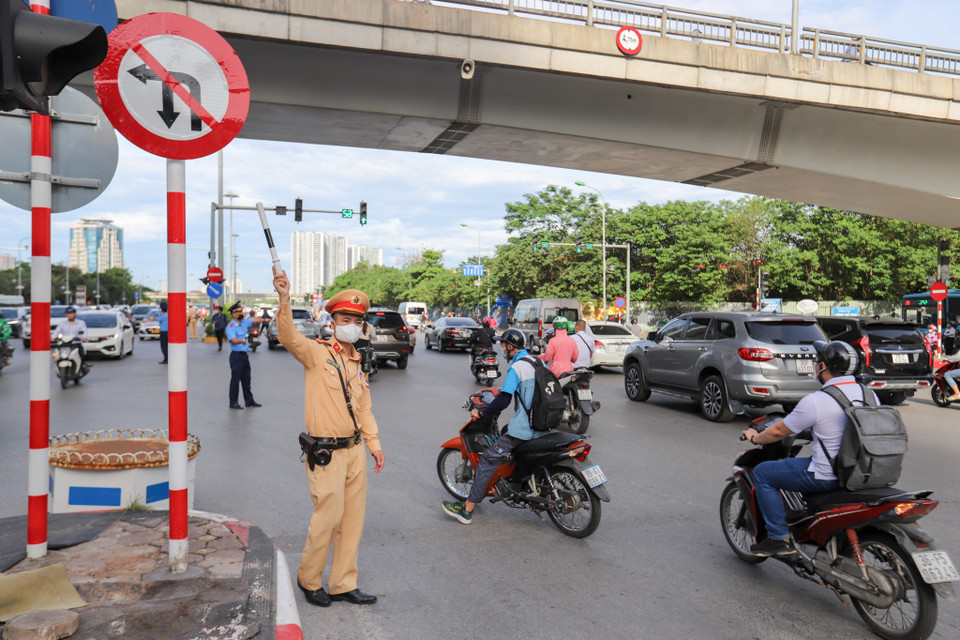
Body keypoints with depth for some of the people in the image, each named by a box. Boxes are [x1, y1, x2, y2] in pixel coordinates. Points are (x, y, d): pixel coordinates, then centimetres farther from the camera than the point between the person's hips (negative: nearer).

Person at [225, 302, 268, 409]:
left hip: (244, 355, 8)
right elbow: (233, 340, -27)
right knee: (235, 379, -5)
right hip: (236, 355, -8)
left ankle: (249, 400, 22)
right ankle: (233, 402, 1)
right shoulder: (230, 327, -13)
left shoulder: (244, 322, 11)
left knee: (246, 379, 14)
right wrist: (241, 341, -45)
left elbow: (255, 319, 28)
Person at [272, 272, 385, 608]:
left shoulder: (358, 365, 14)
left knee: (353, 519, 11)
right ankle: (309, 579, 23)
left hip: (355, 451, 7)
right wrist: (285, 300, -42)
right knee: (328, 518, -1)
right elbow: (290, 338, -27)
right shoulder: (316, 352, -6)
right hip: (326, 453, -7)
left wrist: (375, 445, 15)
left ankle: (343, 584, 25)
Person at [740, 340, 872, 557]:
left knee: (762, 473, 4)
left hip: (828, 478, -8)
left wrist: (755, 437, 12)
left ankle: (779, 539, 4)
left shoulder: (816, 401, -19)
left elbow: (779, 431, -8)